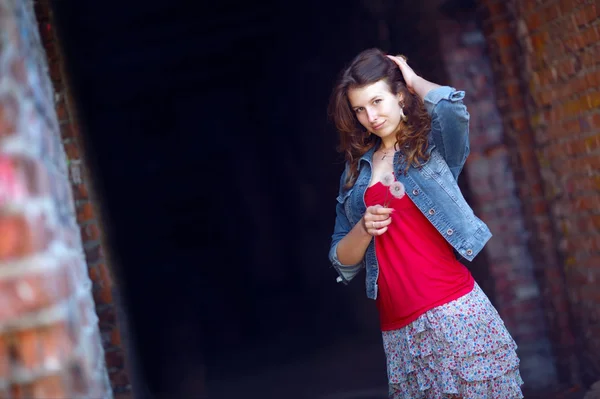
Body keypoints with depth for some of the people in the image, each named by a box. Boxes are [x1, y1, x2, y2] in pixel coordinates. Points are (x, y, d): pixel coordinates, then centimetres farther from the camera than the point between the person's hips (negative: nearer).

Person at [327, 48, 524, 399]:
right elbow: (342, 263, 14)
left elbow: (451, 106, -20)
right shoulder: (356, 171, 14)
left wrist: (413, 79, 0)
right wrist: (364, 228, -6)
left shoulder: (434, 145, 5)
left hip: (454, 312, -3)